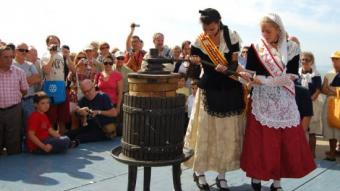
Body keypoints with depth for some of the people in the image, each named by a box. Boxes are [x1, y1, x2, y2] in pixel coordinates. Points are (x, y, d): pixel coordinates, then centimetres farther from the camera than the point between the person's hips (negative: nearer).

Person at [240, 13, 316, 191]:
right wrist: (280, 78, -14)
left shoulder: (289, 49, 7)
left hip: (284, 103, 3)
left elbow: (292, 75, 0)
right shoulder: (255, 48, 1)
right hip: (262, 102, -2)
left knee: (284, 143, 4)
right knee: (260, 142, -1)